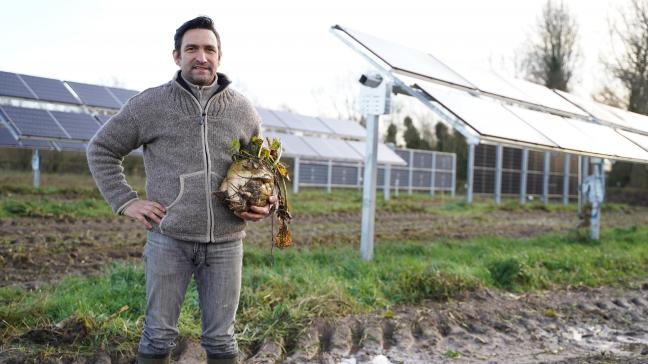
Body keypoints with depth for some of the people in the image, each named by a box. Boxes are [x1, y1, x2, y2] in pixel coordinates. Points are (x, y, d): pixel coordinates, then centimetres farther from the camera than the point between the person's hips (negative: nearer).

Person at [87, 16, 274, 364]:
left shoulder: (242, 109, 7)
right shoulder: (150, 104, -1)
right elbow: (101, 149, 8)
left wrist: (263, 203, 2)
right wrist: (125, 201, -2)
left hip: (225, 243, 2)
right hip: (169, 238, -2)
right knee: (158, 335, 7)